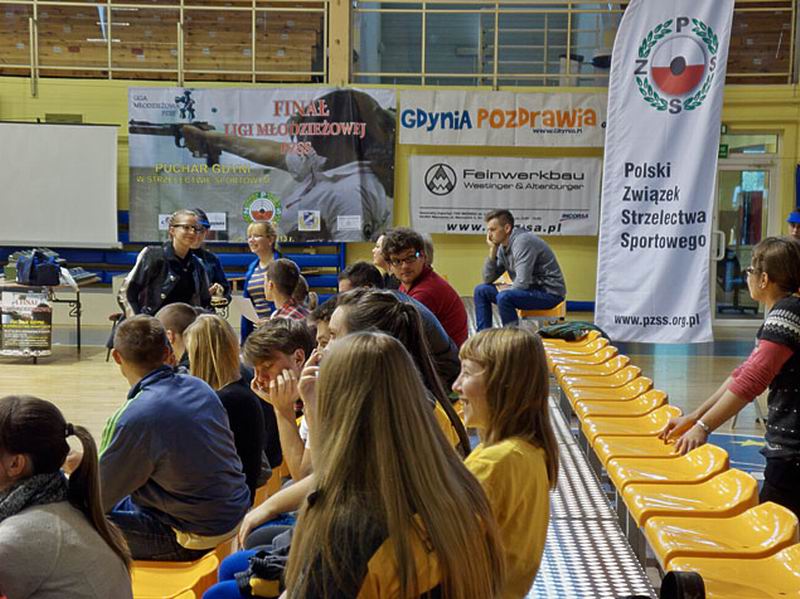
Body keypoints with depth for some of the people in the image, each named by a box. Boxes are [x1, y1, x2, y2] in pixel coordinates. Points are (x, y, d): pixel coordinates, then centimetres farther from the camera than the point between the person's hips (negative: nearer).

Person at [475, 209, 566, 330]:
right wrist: (492, 250, -3)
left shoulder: (523, 241, -22)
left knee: (504, 296, -32)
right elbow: (488, 279, 6)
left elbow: (522, 283, -28)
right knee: (481, 290, 6)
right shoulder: (503, 246, 4)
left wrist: (506, 288, -8)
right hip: (530, 289, 9)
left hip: (549, 292, -9)